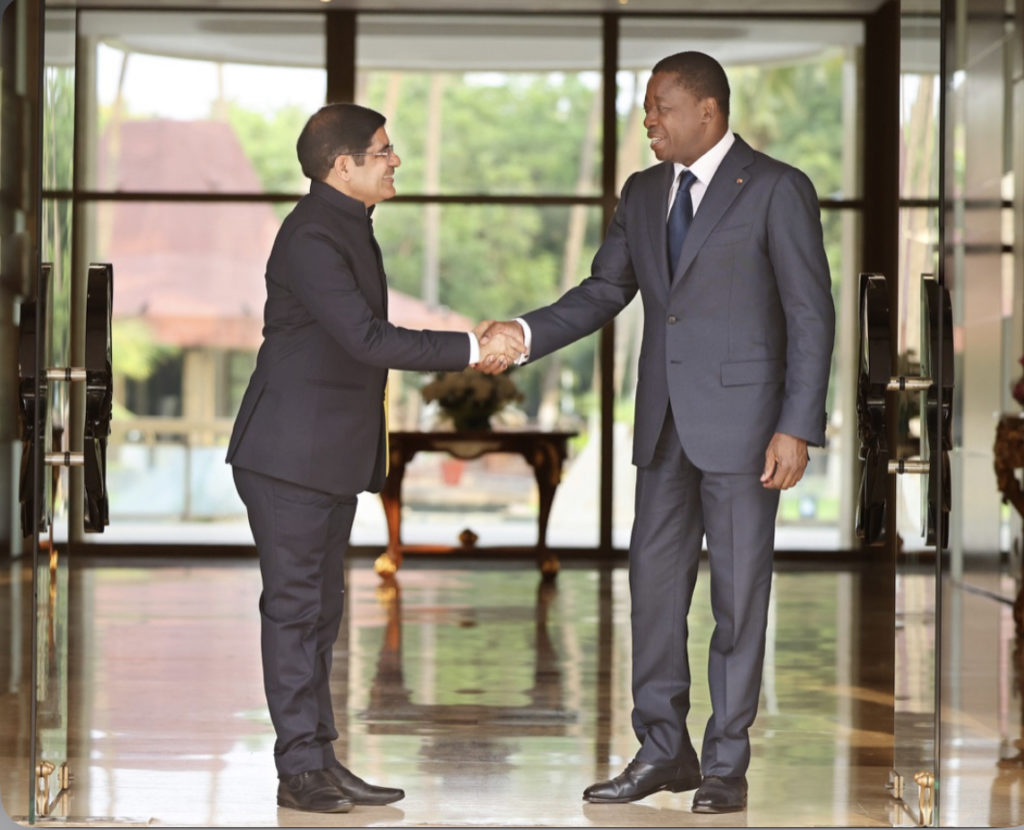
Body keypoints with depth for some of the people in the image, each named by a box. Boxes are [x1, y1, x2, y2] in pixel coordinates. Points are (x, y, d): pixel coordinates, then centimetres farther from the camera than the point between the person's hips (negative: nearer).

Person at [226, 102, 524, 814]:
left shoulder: (349, 226, 14)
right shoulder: (312, 237, -19)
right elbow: (367, 338, -25)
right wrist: (472, 350, -21)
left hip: (336, 456, 10)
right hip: (291, 455, -10)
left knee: (321, 606, 11)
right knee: (295, 605, -4)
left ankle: (320, 759, 16)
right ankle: (300, 768, 0)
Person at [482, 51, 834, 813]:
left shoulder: (776, 189, -7)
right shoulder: (644, 193, 12)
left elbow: (811, 314, -8)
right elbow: (605, 291, 10)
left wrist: (797, 428, -14)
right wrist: (525, 334, -8)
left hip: (741, 421, -6)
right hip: (666, 422, 6)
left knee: (738, 593, 1)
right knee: (654, 584, 9)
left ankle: (726, 764, 10)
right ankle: (664, 751, 19)